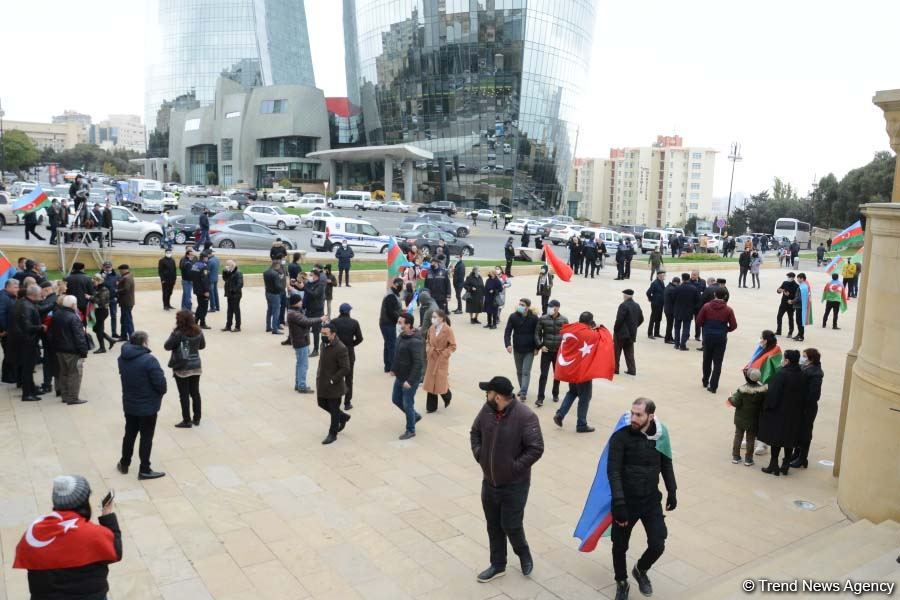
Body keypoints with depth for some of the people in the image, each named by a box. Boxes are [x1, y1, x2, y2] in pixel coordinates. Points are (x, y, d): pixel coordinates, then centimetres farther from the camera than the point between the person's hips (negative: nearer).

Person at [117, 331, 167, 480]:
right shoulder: (149, 360, -24)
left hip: (129, 404, 7)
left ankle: (124, 464, 35)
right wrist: (161, 392, -2)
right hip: (147, 406, -7)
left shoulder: (122, 358, 0)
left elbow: (124, 377, 12)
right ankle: (144, 470, 14)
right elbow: (160, 383, -23)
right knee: (146, 438, 5)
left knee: (130, 434, 22)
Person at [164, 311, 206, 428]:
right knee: (195, 393, 14)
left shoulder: (178, 333, -19)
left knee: (184, 395, 5)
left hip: (181, 368, -5)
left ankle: (187, 421, 11)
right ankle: (197, 419, 22)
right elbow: (202, 345, 11)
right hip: (196, 366, 5)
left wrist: (173, 335, 2)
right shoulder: (198, 332, -2)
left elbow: (167, 346, -11)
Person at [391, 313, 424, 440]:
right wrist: (393, 368, 20)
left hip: (410, 379, -9)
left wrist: (410, 381, -28)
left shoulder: (415, 341, -27)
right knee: (396, 400, 20)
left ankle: (410, 430, 24)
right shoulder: (401, 336, 1)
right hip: (399, 377, 9)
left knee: (407, 404, 4)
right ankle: (415, 416, 41)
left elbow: (418, 363, -28)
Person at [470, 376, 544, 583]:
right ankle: (498, 565, 35)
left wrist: (515, 467, -18)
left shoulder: (525, 416, -24)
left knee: (510, 525, 3)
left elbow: (536, 449, -20)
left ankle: (524, 554, 35)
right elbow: (475, 433, 12)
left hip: (514, 485, -6)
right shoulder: (487, 409, -5)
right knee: (493, 526, 16)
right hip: (489, 482, 6)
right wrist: (479, 455, 1)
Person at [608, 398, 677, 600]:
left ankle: (640, 570, 35)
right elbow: (613, 471, -20)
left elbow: (666, 464, 13)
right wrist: (619, 503, -26)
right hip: (627, 501, -3)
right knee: (620, 546, 9)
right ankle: (621, 583, 37)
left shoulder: (659, 436, -3)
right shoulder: (620, 437, -16)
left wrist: (672, 491, 14)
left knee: (658, 545, 1)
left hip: (651, 500, 3)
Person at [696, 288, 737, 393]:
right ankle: (713, 386, 1)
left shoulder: (706, 306, -4)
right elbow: (733, 325, -6)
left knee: (707, 360, 18)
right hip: (721, 338, -1)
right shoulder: (728, 309, -5)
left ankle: (705, 381, 31)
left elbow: (699, 321, -4)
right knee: (717, 363, 4)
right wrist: (725, 330, 13)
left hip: (708, 336, 1)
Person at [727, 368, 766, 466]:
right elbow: (764, 404, -7)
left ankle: (735, 457, 19)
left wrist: (731, 398, 1)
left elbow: (736, 403, -17)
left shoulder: (742, 390, -19)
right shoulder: (762, 390, -13)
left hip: (740, 418, -1)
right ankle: (748, 459, 16)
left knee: (738, 436, 14)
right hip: (754, 419, 1)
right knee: (750, 439, 12)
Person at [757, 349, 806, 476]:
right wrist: (799, 408, 16)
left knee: (776, 439, 5)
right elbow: (805, 395, 8)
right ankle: (786, 465, 21)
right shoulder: (802, 376, 0)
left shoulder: (782, 374, -21)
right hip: (795, 414, 6)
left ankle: (774, 466, 11)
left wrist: (767, 408, -8)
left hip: (779, 413, -6)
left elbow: (773, 393, -20)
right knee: (789, 440, 15)